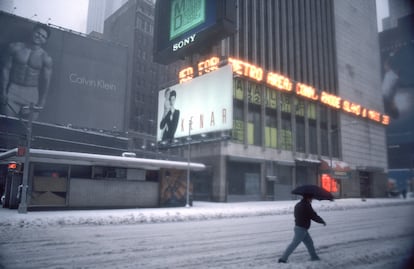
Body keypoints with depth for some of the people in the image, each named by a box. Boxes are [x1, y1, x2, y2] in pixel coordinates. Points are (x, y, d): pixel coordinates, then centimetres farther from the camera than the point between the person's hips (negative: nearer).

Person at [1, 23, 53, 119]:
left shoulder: (46, 59, -2)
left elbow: (46, 82, -1)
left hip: (32, 95, -1)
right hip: (13, 90, 1)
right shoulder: (15, 47, 3)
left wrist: (41, 103, -4)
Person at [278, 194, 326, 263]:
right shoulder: (306, 206, -16)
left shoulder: (298, 205, 11)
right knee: (294, 244, -7)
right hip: (301, 229, -10)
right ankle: (283, 259, -5)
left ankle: (314, 257, 30)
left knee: (309, 242, 19)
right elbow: (314, 216, -13)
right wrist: (322, 221, 3)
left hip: (298, 227, 10)